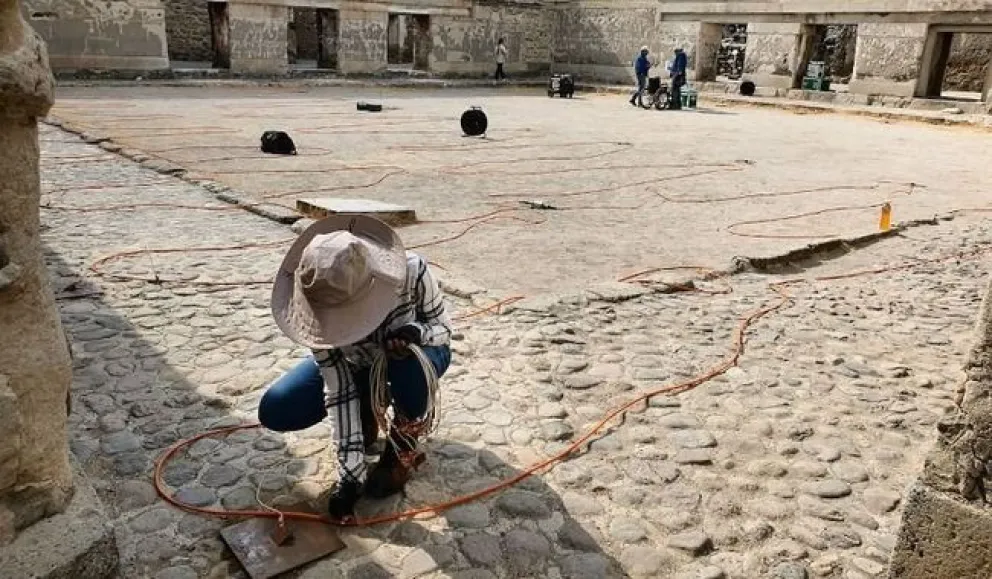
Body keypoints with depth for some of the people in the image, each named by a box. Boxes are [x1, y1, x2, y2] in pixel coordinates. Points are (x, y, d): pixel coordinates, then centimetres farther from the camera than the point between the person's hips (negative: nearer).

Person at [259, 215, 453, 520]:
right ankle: (367, 415, 11)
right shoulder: (322, 310, -32)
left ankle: (404, 449, -8)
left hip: (413, 354, -2)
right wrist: (351, 472, -30)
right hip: (354, 364, 2)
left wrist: (416, 332, -45)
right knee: (275, 411, -15)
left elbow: (443, 328, -20)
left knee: (410, 367, -40)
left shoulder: (411, 272, -38)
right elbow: (338, 388, -28)